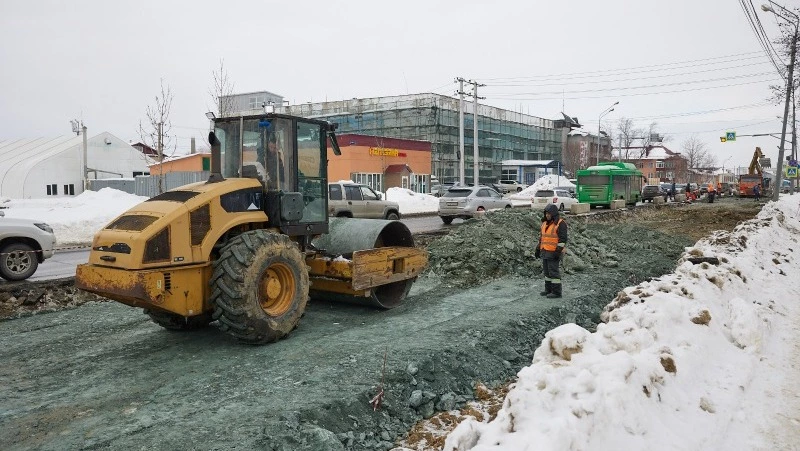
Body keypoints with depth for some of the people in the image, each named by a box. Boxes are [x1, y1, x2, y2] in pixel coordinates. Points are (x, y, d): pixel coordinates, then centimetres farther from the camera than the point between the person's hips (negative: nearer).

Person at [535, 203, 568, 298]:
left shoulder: (560, 224, -14)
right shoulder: (545, 223, 11)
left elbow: (563, 239, -18)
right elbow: (542, 237, 16)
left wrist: (558, 251, -24)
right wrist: (538, 249, 14)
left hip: (554, 252, -8)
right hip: (545, 252, 8)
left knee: (553, 271, -6)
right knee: (546, 271, 12)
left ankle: (557, 292, 0)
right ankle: (549, 290, 22)